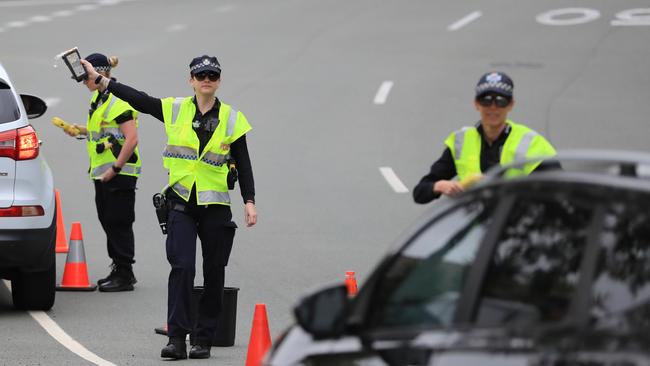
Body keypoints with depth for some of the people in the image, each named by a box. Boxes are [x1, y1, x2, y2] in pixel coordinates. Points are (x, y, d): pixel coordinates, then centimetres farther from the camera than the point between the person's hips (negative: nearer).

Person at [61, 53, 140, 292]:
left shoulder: (119, 101, -18)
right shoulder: (99, 98, 13)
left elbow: (131, 139, -23)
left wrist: (115, 168, -23)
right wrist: (83, 131, 14)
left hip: (120, 173, -10)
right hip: (102, 172, 10)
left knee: (119, 222, -7)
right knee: (107, 220, 14)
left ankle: (125, 276, -2)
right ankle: (119, 270, 22)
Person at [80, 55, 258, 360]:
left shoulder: (231, 118, 4)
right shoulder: (175, 110, 4)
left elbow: (243, 164, 6)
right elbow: (138, 99, 5)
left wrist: (249, 202, -1)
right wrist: (98, 79, 2)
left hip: (215, 205, 1)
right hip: (181, 203, -1)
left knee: (214, 273, 3)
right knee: (181, 267, -13)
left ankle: (204, 340, 12)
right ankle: (176, 338, -16)